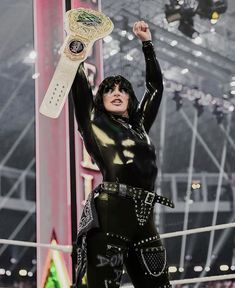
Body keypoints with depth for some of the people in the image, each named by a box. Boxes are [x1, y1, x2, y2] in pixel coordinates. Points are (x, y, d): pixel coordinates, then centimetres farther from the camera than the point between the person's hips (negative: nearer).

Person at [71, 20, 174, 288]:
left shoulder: (139, 124, 25)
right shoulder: (94, 121, 13)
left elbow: (156, 85, 30)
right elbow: (78, 82, 6)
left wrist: (146, 42, 32)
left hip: (143, 218, 6)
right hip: (109, 214, -5)